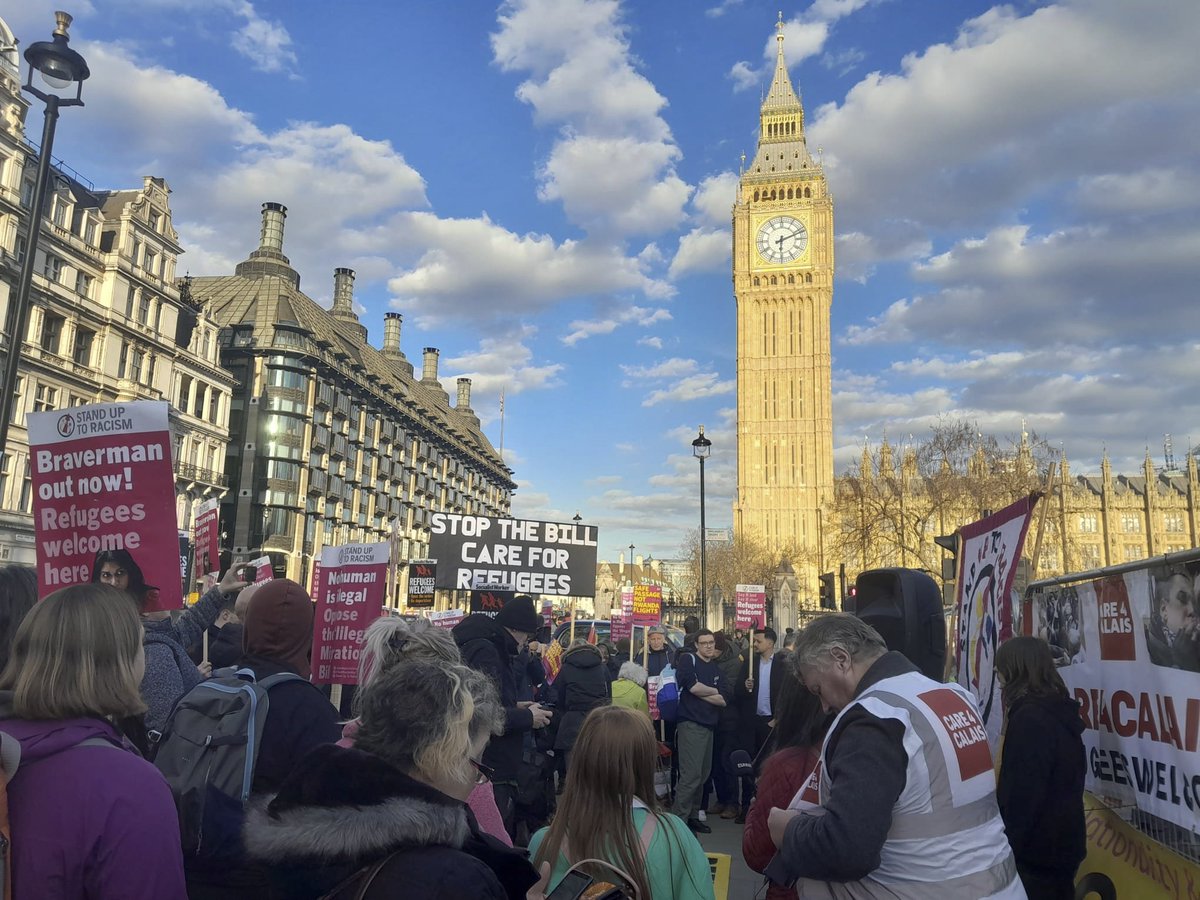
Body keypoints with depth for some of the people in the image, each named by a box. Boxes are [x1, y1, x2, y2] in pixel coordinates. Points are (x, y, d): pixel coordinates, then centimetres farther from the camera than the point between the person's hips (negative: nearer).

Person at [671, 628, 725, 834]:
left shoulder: (715, 668, 15)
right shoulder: (688, 659, -4)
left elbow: (723, 700, 8)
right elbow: (693, 686, -17)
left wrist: (701, 692, -8)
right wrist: (713, 691, -1)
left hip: (708, 725, 7)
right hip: (690, 724, -7)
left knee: (703, 774, 11)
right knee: (691, 774, -12)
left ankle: (692, 816, 22)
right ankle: (678, 819, -7)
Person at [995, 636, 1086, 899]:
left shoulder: (1029, 719, -22)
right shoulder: (1058, 711, 9)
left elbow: (1022, 794, -23)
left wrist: (1008, 845, -16)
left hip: (1037, 848, -9)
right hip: (1061, 841, 9)